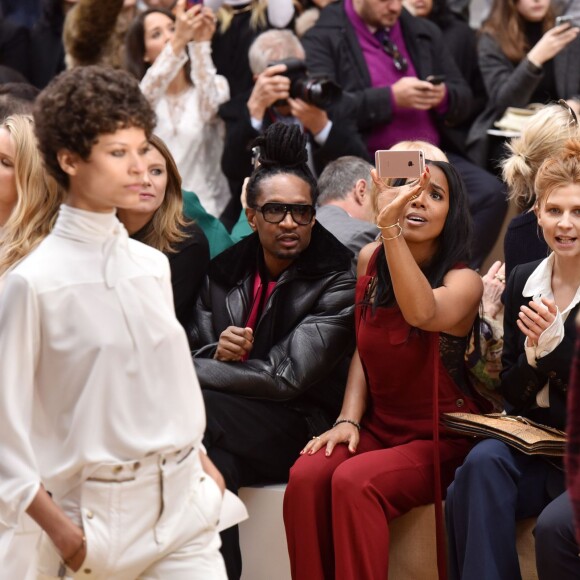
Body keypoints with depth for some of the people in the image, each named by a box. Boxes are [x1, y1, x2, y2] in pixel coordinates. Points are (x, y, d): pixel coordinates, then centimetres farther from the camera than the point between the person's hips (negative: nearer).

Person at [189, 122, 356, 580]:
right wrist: (218, 353, -13)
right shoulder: (225, 271, 11)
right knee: (212, 458, -32)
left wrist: (185, 373, -12)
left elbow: (288, 376, -15)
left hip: (301, 428, -4)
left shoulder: (336, 283, -6)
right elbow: (195, 353, 13)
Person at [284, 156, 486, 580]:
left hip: (441, 438, -5)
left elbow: (423, 314, -34)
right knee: (306, 477, -26)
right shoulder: (371, 260, 6)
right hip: (377, 428, 5)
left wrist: (389, 228, -41)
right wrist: (348, 420, -1)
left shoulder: (464, 281, -10)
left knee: (353, 483, -32)